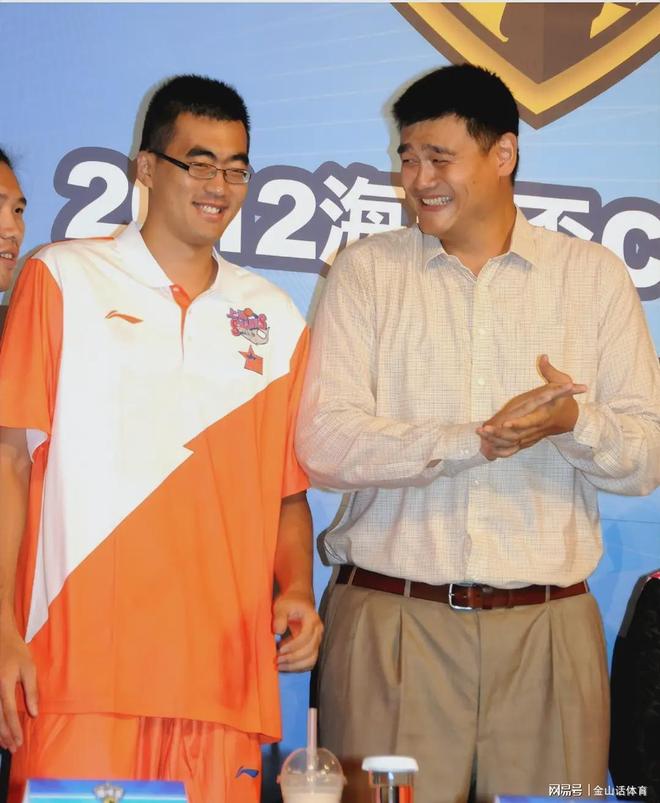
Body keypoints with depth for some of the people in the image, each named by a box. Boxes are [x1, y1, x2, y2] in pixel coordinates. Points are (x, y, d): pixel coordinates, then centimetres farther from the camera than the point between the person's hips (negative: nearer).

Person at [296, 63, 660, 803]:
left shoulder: (594, 275, 9)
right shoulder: (366, 271, 5)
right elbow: (324, 445, -7)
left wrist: (574, 422, -16)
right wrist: (481, 439, -14)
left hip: (547, 629, 1)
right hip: (391, 622, -1)